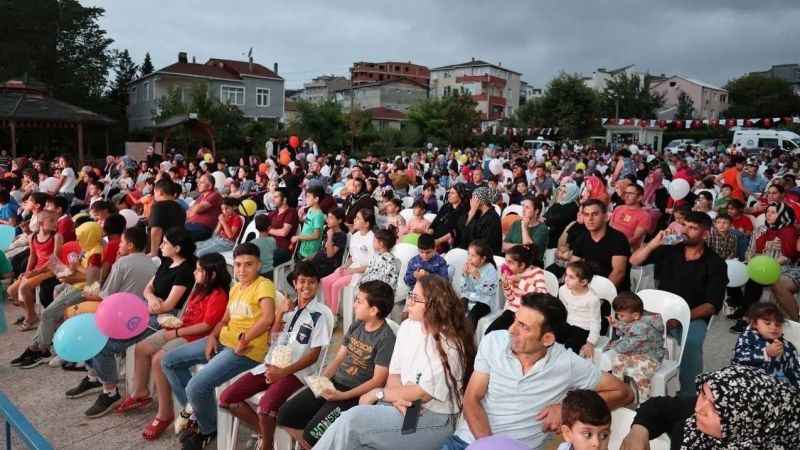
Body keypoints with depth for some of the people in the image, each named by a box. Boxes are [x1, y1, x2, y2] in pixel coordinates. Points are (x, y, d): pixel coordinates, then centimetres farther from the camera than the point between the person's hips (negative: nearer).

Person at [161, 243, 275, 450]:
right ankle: (192, 411, 18)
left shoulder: (263, 285, -11)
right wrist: (212, 336, 3)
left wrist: (243, 341, -20)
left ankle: (208, 429, 7)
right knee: (169, 362, 8)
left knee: (196, 386, -24)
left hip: (246, 351, -10)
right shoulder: (235, 288, 17)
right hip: (222, 341, 10)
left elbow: (268, 318, -26)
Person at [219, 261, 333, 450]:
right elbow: (273, 340, 9)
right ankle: (263, 432, 9)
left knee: (266, 406, -32)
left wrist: (283, 372, -17)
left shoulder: (322, 314, -7)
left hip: (297, 371, -6)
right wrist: (279, 314, -4)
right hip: (272, 364, 7)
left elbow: (314, 355, -9)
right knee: (226, 398, -6)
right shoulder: (287, 307, 12)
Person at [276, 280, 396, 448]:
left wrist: (343, 395, -22)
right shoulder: (356, 325, 8)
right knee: (285, 415, -1)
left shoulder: (386, 338, -16)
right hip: (334, 383, 8)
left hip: (356, 393, -8)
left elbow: (378, 381, -18)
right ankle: (308, 446, 19)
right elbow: (338, 358, 12)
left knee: (312, 432, -22)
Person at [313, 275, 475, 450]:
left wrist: (378, 393, -9)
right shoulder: (407, 326, 5)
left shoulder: (448, 345, -18)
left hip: (434, 419, -6)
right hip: (404, 405, 6)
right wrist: (397, 397, -15)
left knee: (352, 420, -21)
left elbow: (423, 393, -17)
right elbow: (394, 373, 7)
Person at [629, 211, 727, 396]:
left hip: (693, 317, -2)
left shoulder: (715, 263, 1)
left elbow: (713, 304, -5)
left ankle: (689, 396, -17)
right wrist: (654, 243, -10)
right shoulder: (670, 251, 9)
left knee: (692, 341, -35)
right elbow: (634, 261, 5)